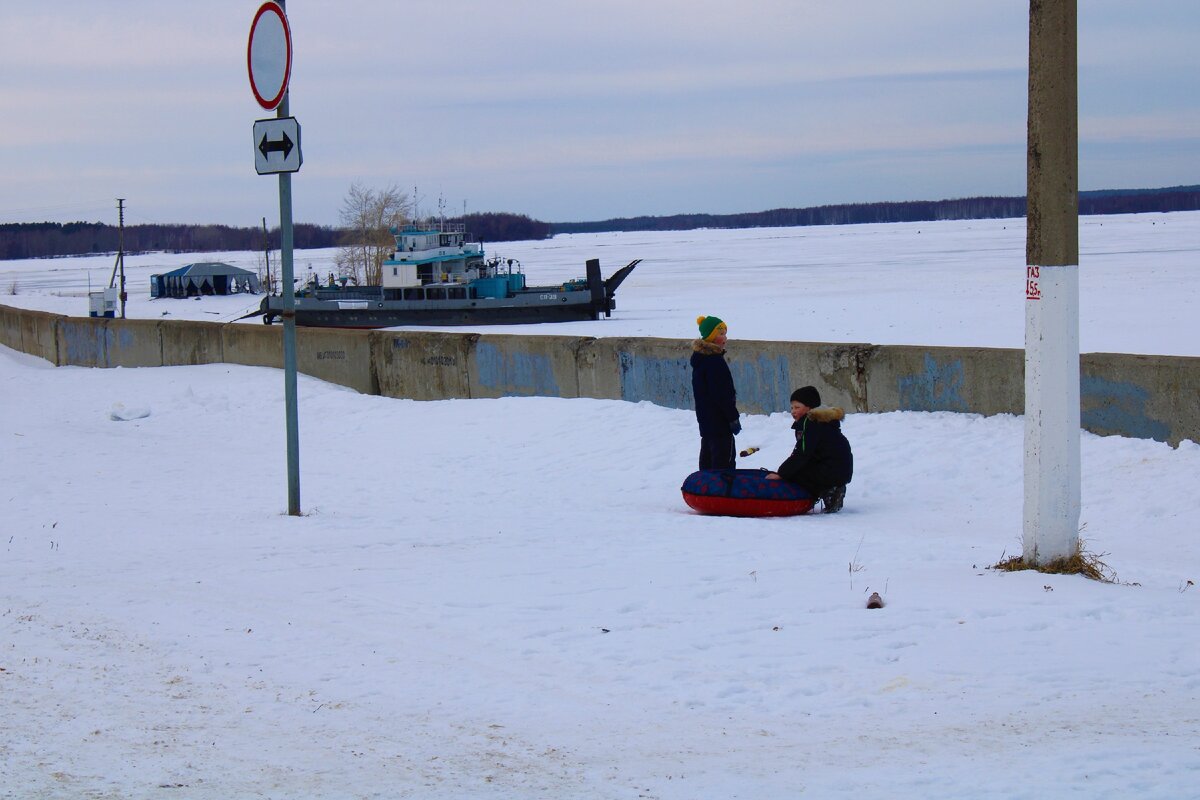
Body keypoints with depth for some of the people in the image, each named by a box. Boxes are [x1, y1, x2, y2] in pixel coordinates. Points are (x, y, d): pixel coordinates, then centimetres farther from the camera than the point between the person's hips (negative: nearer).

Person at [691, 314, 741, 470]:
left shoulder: (700, 358, 12)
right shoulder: (715, 361, -19)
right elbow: (722, 394, -21)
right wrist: (733, 418, -14)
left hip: (705, 420, 10)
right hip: (719, 421, -10)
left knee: (707, 459, 16)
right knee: (725, 462, -7)